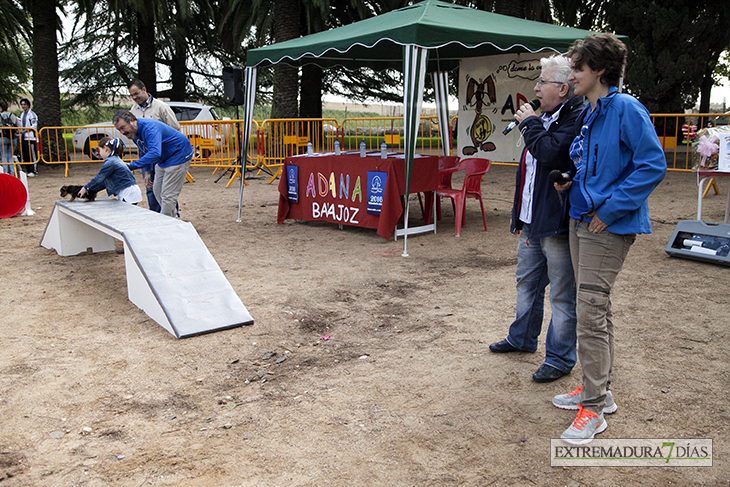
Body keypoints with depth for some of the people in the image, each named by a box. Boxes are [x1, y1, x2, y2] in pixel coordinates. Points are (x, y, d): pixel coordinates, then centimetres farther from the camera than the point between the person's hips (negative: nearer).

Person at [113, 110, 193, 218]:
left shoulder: (149, 128, -31)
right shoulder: (134, 132, 0)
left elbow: (154, 153, -45)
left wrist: (131, 166, -44)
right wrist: (147, 171, 14)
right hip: (163, 159, 10)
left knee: (168, 195, -12)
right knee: (157, 191, 14)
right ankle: (173, 218, 27)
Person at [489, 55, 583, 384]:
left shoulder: (577, 119, -14)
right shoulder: (546, 117, 17)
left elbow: (551, 153, -30)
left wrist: (529, 123, -13)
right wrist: (519, 218, 24)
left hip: (557, 224, -10)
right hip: (532, 223, 10)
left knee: (562, 294, 1)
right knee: (527, 284, 22)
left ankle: (560, 359, 14)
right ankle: (522, 338, 40)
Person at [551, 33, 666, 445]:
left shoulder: (627, 110, -13)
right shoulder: (588, 114, 13)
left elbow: (653, 165, -19)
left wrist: (609, 209, -19)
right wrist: (571, 181, 6)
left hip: (610, 228, -9)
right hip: (581, 221, 9)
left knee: (591, 314, -8)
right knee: (598, 310, 16)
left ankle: (593, 410, 4)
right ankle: (598, 390, 30)